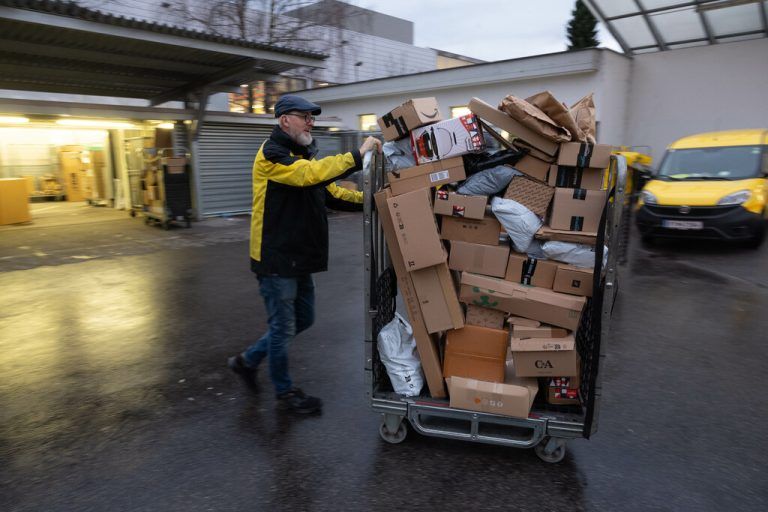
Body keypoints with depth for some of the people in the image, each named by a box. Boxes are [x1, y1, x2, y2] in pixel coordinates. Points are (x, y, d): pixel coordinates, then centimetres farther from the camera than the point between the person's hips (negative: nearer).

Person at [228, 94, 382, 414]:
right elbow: (310, 174, -32)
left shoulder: (303, 155, 17)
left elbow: (332, 193, 12)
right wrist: (357, 155, -29)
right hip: (276, 260, -9)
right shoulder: (272, 154, -13)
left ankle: (248, 360, 35)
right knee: (283, 326, 4)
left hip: (299, 259, 9)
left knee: (303, 320, 19)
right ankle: (285, 393, 24)